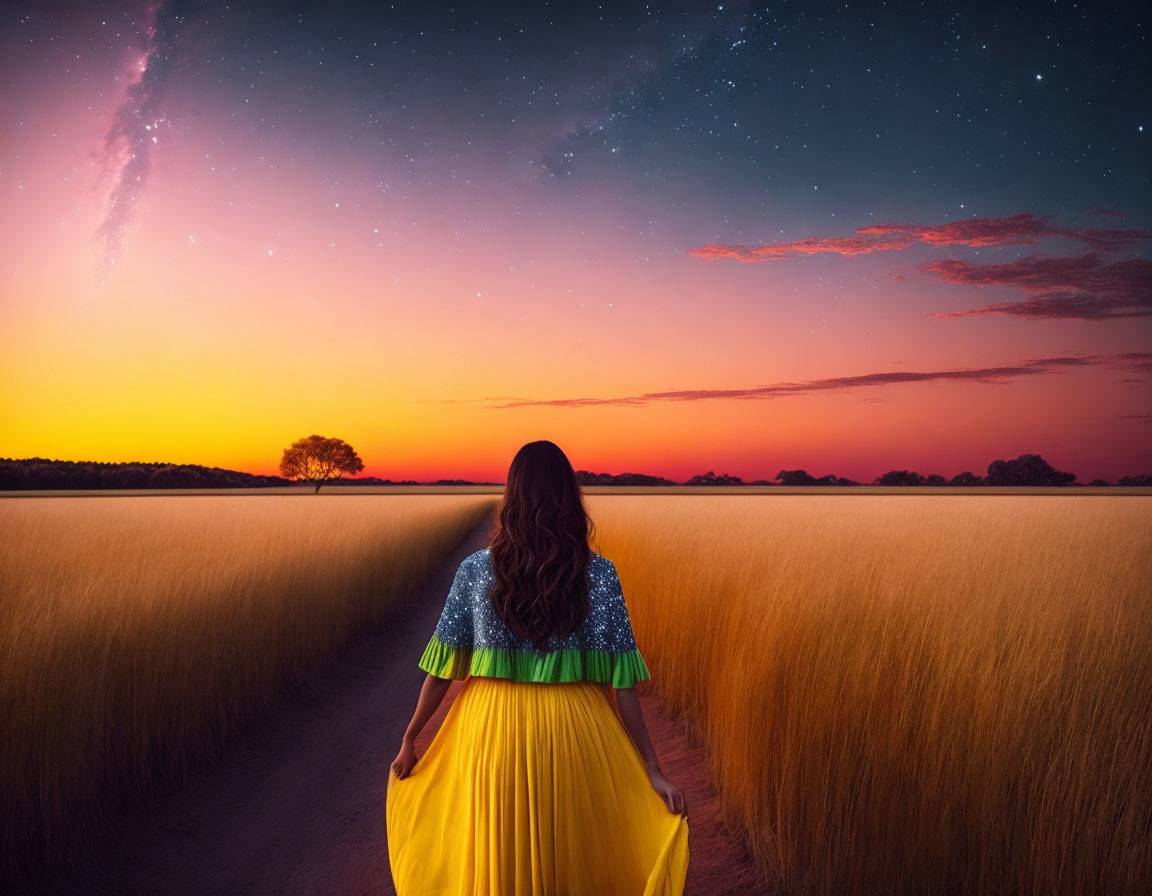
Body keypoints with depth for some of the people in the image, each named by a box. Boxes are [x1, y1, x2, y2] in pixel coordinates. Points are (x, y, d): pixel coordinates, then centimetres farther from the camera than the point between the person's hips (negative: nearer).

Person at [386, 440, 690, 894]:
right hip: (572, 734, 0)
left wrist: (410, 740, 11)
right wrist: (653, 769, -5)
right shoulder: (598, 574, -8)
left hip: (494, 732, 1)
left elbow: (443, 665, -1)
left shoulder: (476, 569, -5)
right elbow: (620, 679, -10)